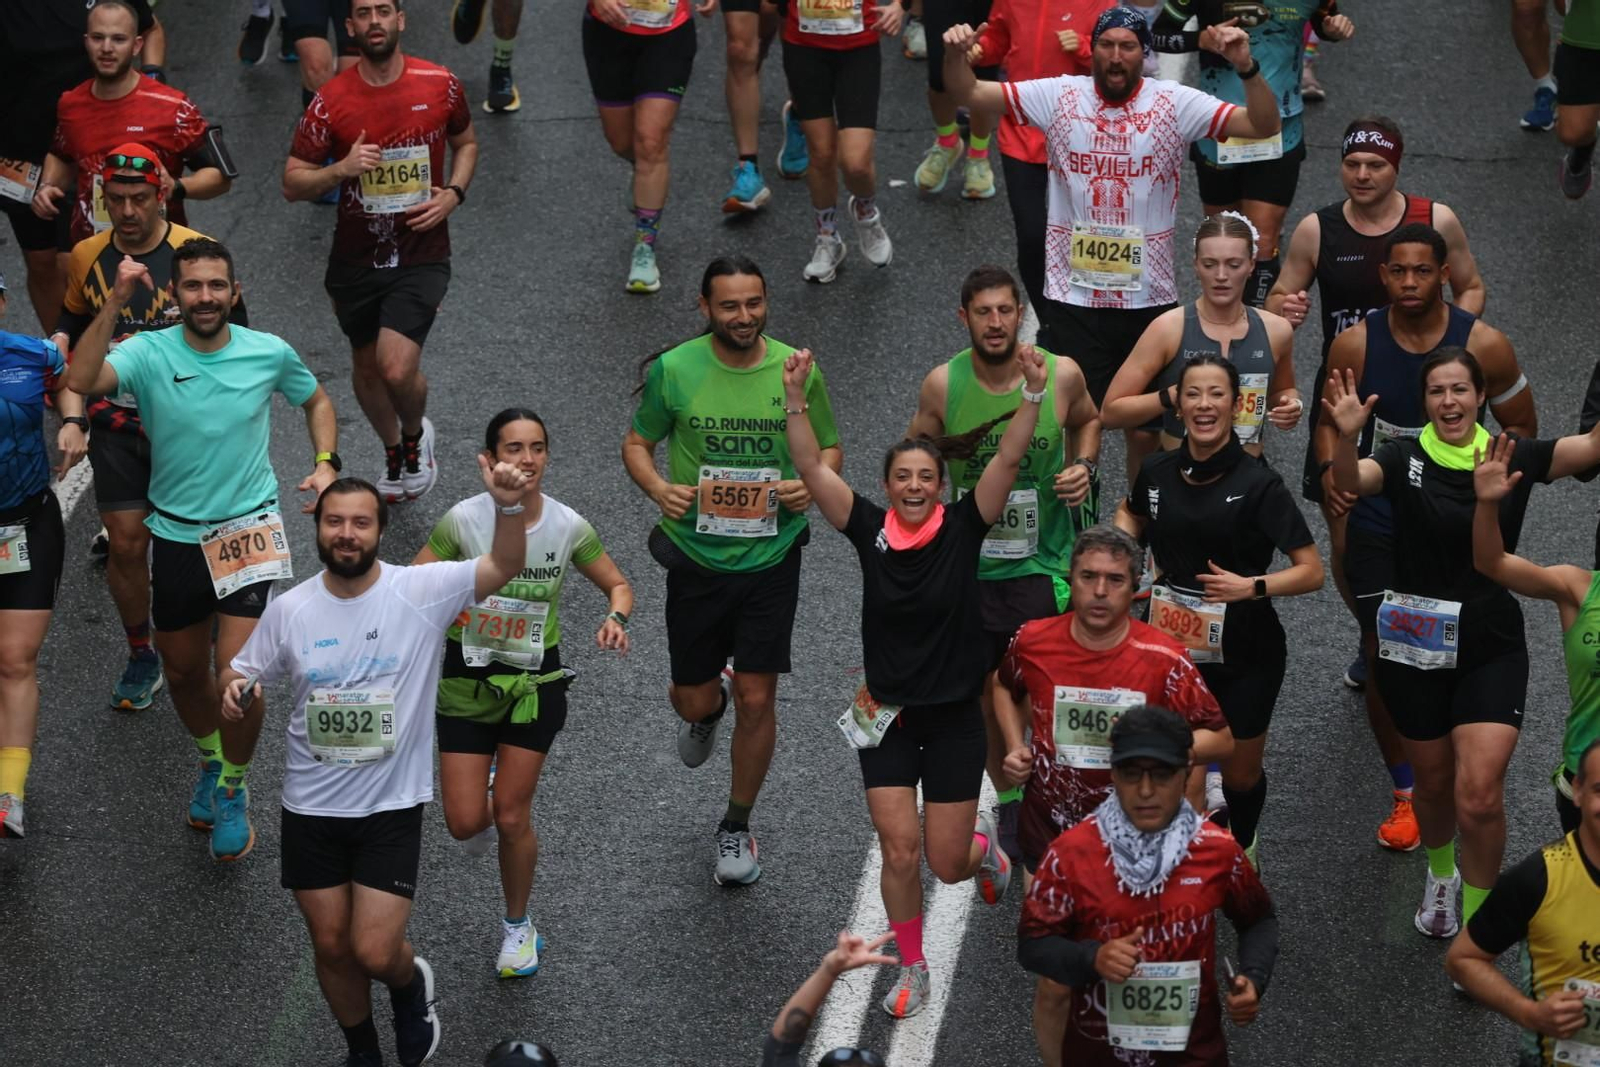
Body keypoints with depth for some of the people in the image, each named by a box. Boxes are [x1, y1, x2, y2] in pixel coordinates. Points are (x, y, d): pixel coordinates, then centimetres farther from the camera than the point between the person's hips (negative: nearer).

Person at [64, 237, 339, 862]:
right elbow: (80, 382, -34)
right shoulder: (149, 354, -13)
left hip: (247, 530, -2)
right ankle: (212, 759, 48)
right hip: (176, 534, 2)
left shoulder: (270, 354, -8)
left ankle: (232, 790, 13)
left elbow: (315, 400, 14)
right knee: (182, 669, 18)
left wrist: (326, 465, -2)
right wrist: (115, 304, -40)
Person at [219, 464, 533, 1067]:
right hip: (311, 808, 3)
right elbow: (239, 676, 6)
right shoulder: (289, 610, -4)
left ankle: (412, 984, 29)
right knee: (331, 946, 13)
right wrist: (234, 692, -18)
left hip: (392, 808, -3)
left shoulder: (421, 591, -12)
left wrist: (507, 506, -40)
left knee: (375, 952, -8)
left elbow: (504, 566, -21)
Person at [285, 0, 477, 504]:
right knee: (366, 367, 17)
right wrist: (341, 170, -23)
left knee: (397, 369, -18)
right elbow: (292, 183, -4)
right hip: (356, 259, 2)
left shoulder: (440, 85, -6)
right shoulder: (331, 100, -9)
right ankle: (394, 454, 46)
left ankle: (415, 434, 17)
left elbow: (466, 142, 14)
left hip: (421, 255, -2)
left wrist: (454, 194, -4)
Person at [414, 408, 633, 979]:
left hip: (535, 681, 0)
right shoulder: (463, 520, -16)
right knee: (465, 824, -2)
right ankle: (484, 784, 37)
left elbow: (619, 584, 4)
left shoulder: (568, 526, -11)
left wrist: (617, 618, -18)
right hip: (467, 679, 0)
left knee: (512, 820, 2)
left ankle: (518, 926, 28)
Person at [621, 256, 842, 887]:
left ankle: (737, 828, 21)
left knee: (756, 699, -1)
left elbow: (830, 448, 7)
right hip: (696, 555, 0)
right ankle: (709, 705, 50)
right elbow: (637, 442, 5)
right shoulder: (673, 370, -8)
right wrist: (658, 487, -16)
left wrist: (812, 484, -15)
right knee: (691, 700, 9)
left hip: (771, 557, 0)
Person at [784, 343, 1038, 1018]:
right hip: (887, 716, 1)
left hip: (954, 718, -1)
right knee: (899, 852, -6)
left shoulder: (962, 529, -8)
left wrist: (1034, 391, -31)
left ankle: (984, 846, 42)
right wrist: (795, 398, -26)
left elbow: (1008, 460, -19)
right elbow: (811, 468, -13)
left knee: (947, 864, 4)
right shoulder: (870, 531, -5)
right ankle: (912, 969, 16)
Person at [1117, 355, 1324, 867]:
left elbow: (1311, 572, -14)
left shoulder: (1258, 484, -15)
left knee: (1240, 776, 12)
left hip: (1246, 654, -3)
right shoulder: (1158, 472, -2)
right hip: (1175, 646, 3)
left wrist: (1251, 586, -28)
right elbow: (1131, 513, 23)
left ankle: (1241, 853, 44)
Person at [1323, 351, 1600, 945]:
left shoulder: (1514, 456, -2)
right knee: (1433, 784, 17)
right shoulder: (1404, 458, -7)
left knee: (1479, 797, -13)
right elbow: (1348, 483, -26)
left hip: (1491, 649, 0)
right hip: (1415, 647, 0)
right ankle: (1441, 876, 48)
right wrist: (1347, 437, -47)